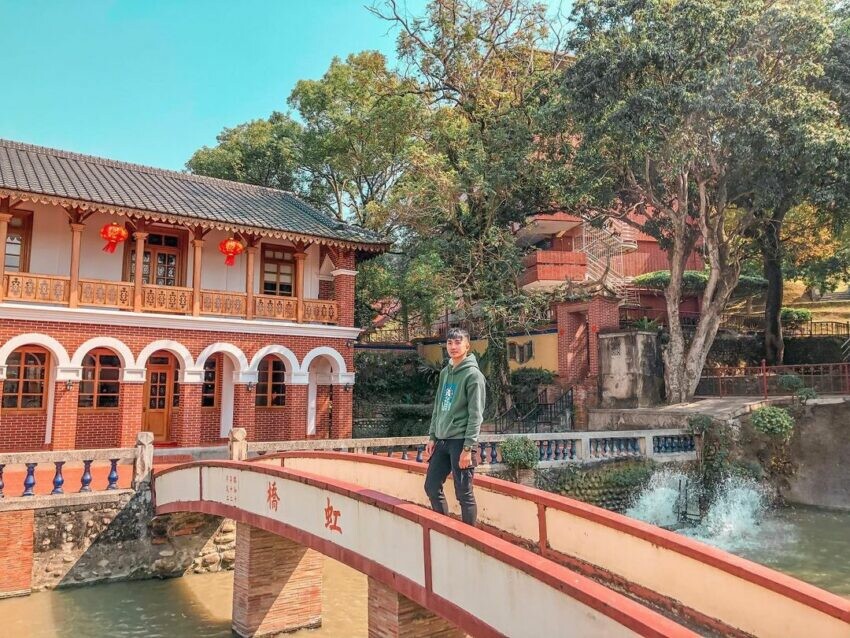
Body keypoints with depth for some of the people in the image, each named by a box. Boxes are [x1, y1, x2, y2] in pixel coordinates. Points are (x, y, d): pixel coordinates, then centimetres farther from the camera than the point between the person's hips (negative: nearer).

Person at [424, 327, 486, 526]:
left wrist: (468, 448, -18)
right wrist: (432, 437, 12)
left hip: (460, 441, -8)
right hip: (442, 440, 8)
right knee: (432, 487, 13)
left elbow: (475, 414, -14)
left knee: (464, 494, 0)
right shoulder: (445, 372, 13)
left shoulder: (473, 375, -10)